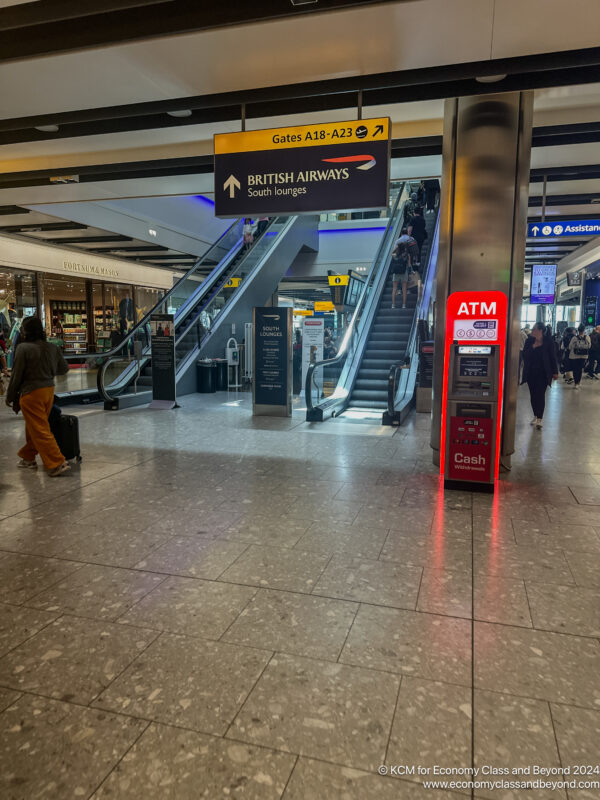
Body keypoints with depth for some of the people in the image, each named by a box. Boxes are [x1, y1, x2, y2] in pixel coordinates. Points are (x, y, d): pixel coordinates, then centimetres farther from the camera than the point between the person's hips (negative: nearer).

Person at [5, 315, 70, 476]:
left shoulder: (23, 348, -15)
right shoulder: (52, 348, 2)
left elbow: (16, 375, -11)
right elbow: (64, 368, 10)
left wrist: (9, 397, 0)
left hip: (31, 394, -7)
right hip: (49, 390, 7)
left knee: (40, 431, -2)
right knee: (34, 427, 21)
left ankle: (57, 464, -4)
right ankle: (28, 457, 35)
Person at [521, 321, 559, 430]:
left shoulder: (548, 342, -6)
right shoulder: (529, 341, 2)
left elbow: (553, 357, -2)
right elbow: (524, 355, -2)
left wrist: (555, 372, 0)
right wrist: (533, 347, -19)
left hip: (543, 373, -4)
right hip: (531, 372, 4)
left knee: (540, 395, -6)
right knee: (533, 395, 10)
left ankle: (539, 419, -2)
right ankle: (535, 415, 26)